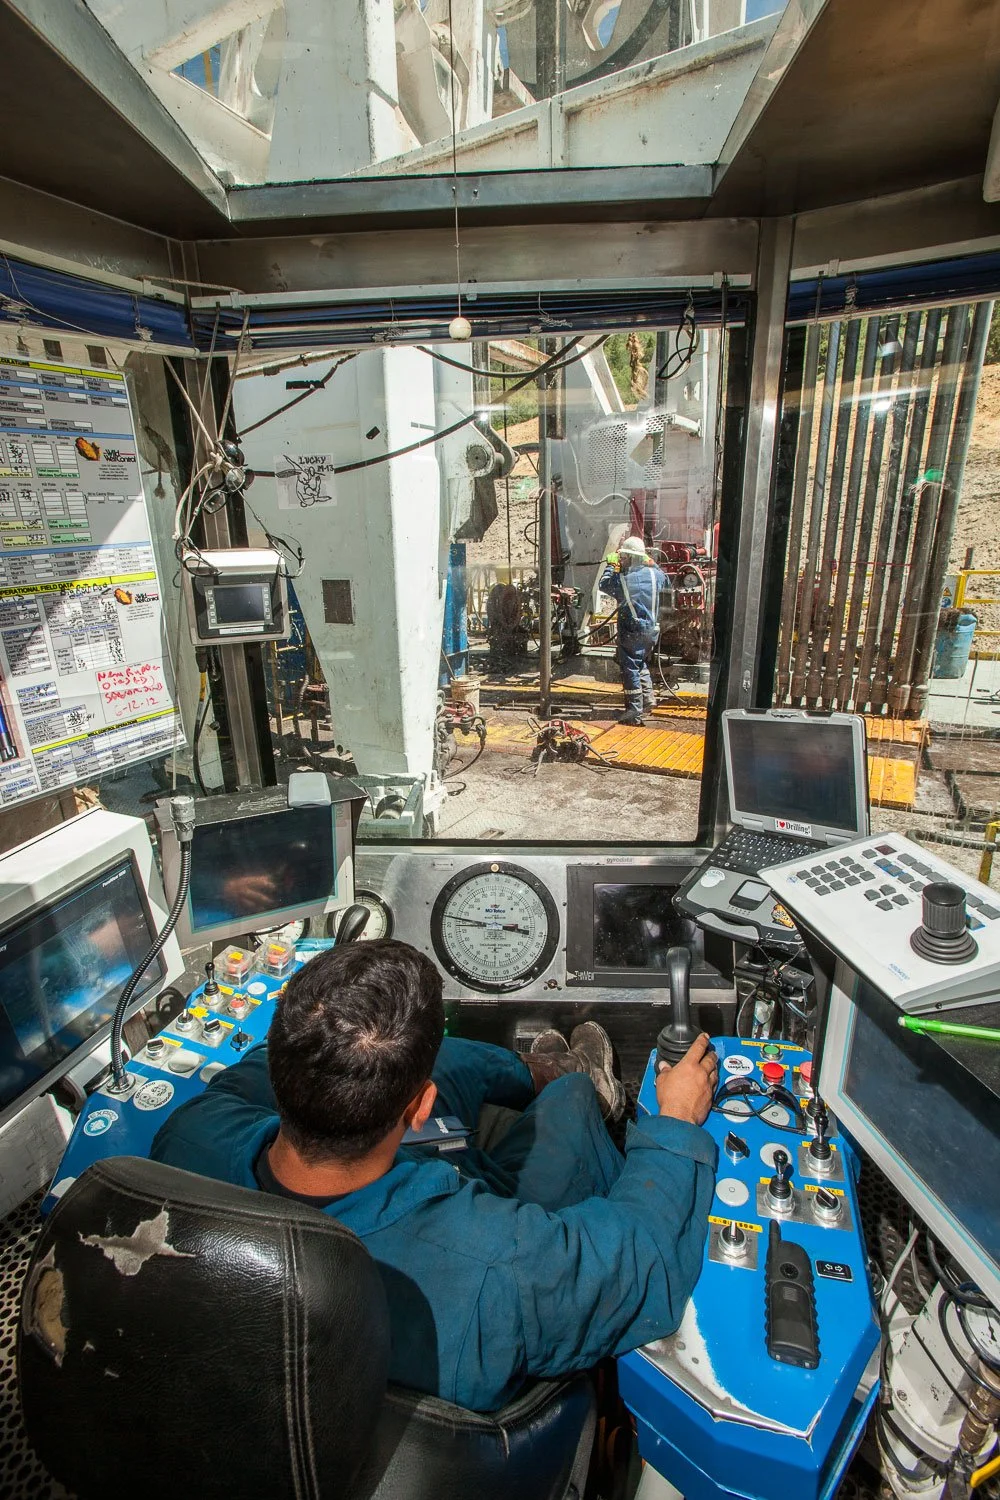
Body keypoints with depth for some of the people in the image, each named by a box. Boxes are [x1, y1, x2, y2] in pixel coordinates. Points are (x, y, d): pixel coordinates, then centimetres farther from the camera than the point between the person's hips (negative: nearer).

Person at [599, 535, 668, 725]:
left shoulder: (622, 579, -15)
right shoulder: (654, 574, -2)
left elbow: (603, 585, 4)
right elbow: (665, 580, 21)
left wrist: (611, 566, 16)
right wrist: (651, 563, 26)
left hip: (632, 632, -5)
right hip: (652, 629, 5)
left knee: (630, 669, 2)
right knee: (642, 663, 26)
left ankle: (635, 712, 3)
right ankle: (648, 697, 20)